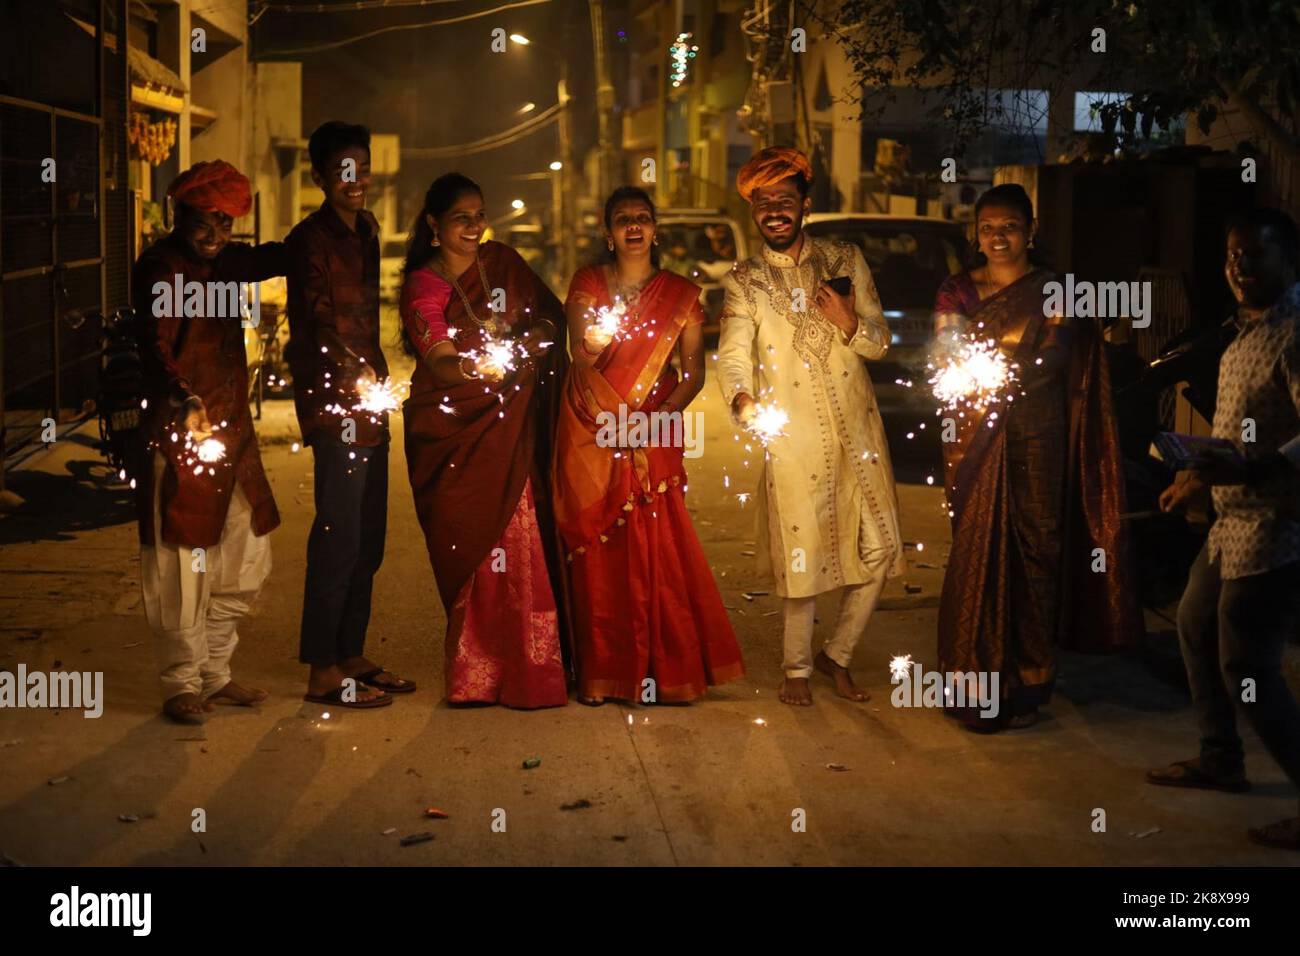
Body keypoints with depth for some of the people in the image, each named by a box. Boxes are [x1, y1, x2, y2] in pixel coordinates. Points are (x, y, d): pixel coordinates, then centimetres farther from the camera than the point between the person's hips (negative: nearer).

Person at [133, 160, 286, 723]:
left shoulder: (221, 263, 15)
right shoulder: (160, 268, -9)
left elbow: (269, 259, 34)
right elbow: (156, 345, -22)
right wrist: (184, 398, -40)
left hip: (232, 431, 9)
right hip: (180, 434, -9)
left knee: (245, 559, 13)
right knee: (182, 565, -4)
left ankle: (213, 674, 24)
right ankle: (181, 686, 7)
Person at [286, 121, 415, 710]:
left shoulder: (365, 231, 16)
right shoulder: (311, 239, -9)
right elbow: (315, 315, -21)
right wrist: (352, 368, -35)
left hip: (367, 397, 9)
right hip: (331, 399, -9)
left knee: (368, 534, 12)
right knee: (340, 533, -8)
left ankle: (351, 657, 21)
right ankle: (323, 672, -3)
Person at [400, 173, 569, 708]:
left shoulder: (502, 263, 8)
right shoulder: (423, 287, -5)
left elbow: (550, 314, 15)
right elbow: (440, 361, -19)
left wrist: (535, 337, -8)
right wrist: (473, 368, -41)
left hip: (510, 428, 3)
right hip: (452, 429, -3)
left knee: (519, 541, -2)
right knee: (471, 549, -5)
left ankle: (526, 668, 7)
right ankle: (478, 674, 3)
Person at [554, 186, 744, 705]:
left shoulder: (680, 294, 8)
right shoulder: (588, 284, 7)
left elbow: (694, 373, 4)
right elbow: (582, 361, 0)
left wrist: (657, 417, -14)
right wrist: (619, 419, -16)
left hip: (654, 439, 0)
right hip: (593, 436, 0)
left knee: (655, 552, -6)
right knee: (596, 552, -1)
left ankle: (660, 669, 5)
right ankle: (598, 672, 7)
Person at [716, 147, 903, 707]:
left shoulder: (846, 260, 8)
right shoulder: (744, 283, 2)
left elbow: (880, 341, 9)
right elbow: (732, 355, -11)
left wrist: (849, 323, -14)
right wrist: (743, 399, -33)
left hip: (858, 430, 3)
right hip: (794, 439, -3)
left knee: (878, 552, 3)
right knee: (803, 556, 0)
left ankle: (837, 654, 24)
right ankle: (797, 668, 19)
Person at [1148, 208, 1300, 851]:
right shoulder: (1246, 333, 12)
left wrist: (1246, 471, -41)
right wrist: (1200, 479, 24)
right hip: (1233, 519, 10)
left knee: (1247, 668, -8)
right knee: (1196, 626, 23)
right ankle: (1221, 760, 38)